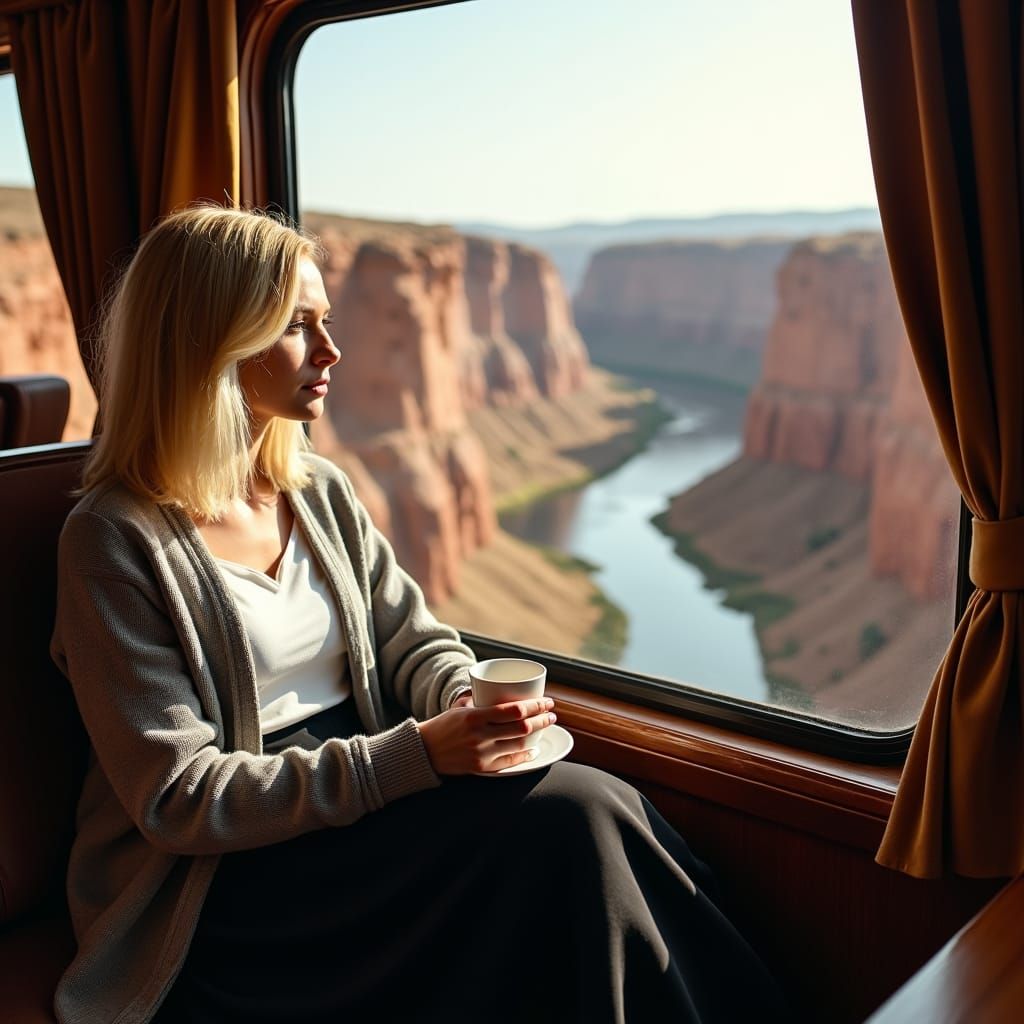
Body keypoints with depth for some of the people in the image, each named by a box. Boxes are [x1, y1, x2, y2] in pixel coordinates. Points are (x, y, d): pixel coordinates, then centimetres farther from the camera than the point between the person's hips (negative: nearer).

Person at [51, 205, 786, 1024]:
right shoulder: (117, 541, -12)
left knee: (601, 809, -21)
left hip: (360, 806, 6)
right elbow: (177, 800, -15)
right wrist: (416, 754, -24)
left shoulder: (322, 493, 7)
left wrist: (469, 701, -13)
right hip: (224, 888, -5)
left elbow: (416, 643, 11)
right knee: (569, 816, -24)